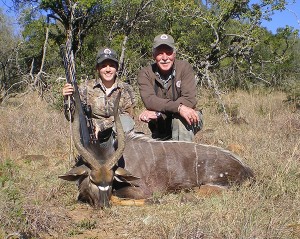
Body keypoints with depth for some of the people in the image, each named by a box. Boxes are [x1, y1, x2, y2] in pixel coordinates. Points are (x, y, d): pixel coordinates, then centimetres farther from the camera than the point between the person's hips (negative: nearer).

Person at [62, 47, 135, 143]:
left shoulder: (126, 89, 3)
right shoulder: (86, 88, 1)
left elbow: (128, 116, -8)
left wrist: (102, 125, -17)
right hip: (95, 141, 0)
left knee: (124, 120, -26)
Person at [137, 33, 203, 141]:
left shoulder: (184, 67, -11)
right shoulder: (145, 73, -8)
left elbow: (190, 100, -21)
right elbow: (149, 101, -25)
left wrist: (157, 112, -29)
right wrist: (178, 107, -39)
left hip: (185, 125, -2)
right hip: (160, 133, 2)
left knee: (179, 117, -31)